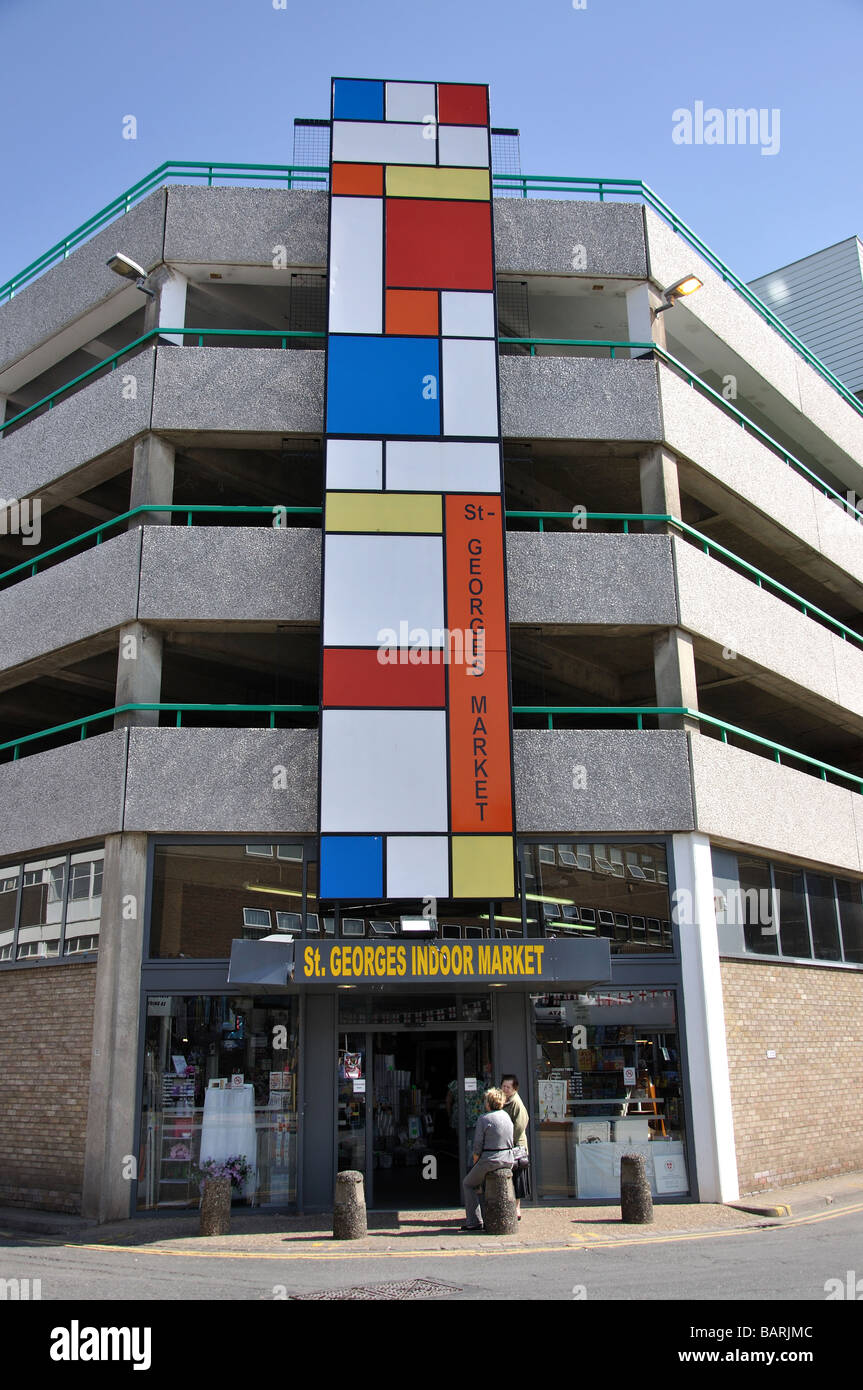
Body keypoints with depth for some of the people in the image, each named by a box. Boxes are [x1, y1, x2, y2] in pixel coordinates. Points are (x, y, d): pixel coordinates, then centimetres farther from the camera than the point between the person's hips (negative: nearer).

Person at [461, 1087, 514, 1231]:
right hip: (508, 1161, 7)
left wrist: (475, 1163, 5)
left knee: (468, 1184, 14)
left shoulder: (484, 1119, -11)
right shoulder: (506, 1116, 8)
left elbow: (477, 1145, -11)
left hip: (490, 1161, -6)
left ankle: (474, 1222, 7)